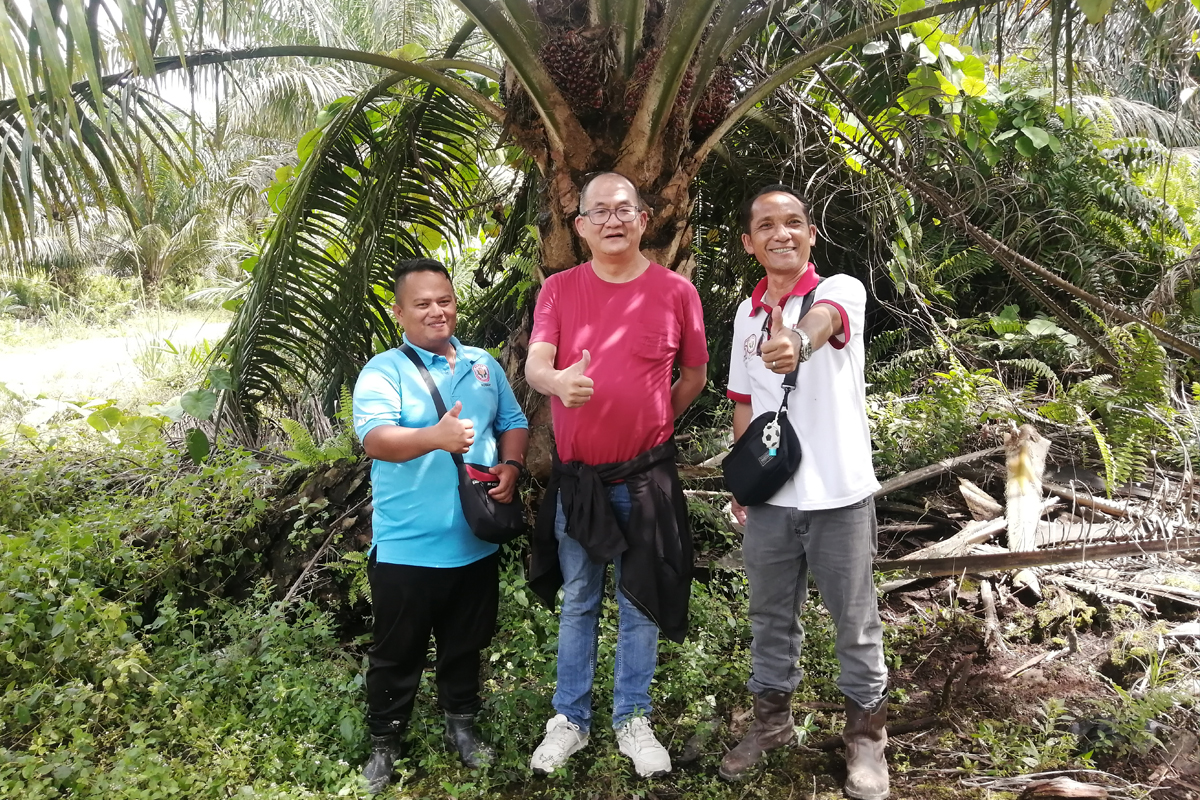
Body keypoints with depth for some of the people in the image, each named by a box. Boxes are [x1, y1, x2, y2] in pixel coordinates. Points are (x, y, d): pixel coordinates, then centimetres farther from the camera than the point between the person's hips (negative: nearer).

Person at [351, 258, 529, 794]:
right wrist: (435, 436, -44)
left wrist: (511, 466, -7)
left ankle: (461, 725, 40)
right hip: (405, 547, -4)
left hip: (476, 542, 5)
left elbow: (513, 423, 14)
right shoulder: (383, 371, -10)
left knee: (466, 644, 20)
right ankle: (384, 744, 30)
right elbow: (375, 439, -26)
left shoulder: (483, 365, 8)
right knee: (398, 653, 10)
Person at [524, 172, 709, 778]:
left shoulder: (675, 290, -3)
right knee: (577, 602, 14)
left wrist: (654, 423, 4)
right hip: (576, 476, 1)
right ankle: (570, 718, 28)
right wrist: (558, 380, -33)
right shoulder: (559, 289, 0)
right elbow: (534, 364, -12)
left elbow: (694, 374, 8)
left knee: (640, 603, 10)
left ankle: (633, 718, 27)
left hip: (645, 476, -1)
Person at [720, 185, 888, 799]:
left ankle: (865, 732, 30)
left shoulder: (842, 290, -10)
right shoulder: (747, 314, 7)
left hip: (839, 494, -4)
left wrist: (799, 340, -58)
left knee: (855, 620, 10)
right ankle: (771, 719, 36)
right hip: (768, 496, 5)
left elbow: (824, 317, -36)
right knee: (770, 616, 17)